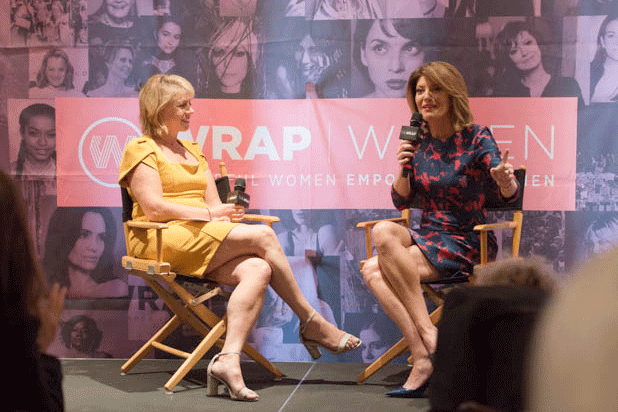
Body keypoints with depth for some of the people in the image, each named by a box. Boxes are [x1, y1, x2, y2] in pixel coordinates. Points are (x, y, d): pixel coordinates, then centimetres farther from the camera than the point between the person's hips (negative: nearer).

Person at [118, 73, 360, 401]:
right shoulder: (141, 149, 4)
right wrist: (208, 214, -12)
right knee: (263, 235, -22)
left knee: (258, 270, -26)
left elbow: (214, 205, 20)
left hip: (202, 240, 7)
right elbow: (153, 207, -10)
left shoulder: (193, 150, 28)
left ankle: (228, 359, -38)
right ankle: (312, 323, -11)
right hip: (162, 241, -7)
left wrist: (226, 213, -4)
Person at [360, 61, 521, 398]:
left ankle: (428, 332, -25)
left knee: (383, 234, -28)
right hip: (428, 239, 5)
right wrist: (404, 167, -11)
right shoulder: (417, 141, 7)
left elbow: (510, 194, -17)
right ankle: (423, 355, -27)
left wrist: (505, 181, -41)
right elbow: (401, 202, 9)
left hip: (467, 244, -5)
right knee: (372, 270, -24)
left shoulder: (476, 137, -7)